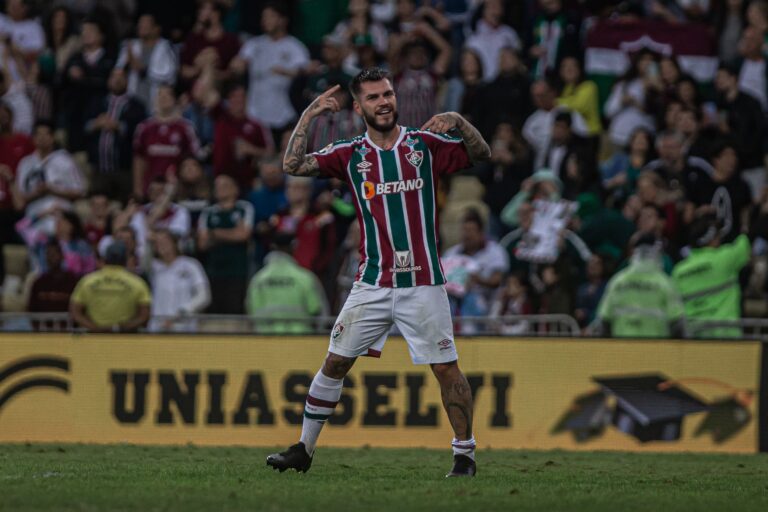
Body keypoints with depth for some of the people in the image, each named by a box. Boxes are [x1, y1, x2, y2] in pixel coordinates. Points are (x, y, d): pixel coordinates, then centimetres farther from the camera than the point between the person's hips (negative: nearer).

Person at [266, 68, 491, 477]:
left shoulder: (426, 145, 4)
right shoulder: (351, 155, 5)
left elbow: (481, 154, 1)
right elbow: (293, 165, -2)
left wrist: (458, 122, -16)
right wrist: (308, 116, -8)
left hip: (423, 283, -2)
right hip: (373, 285, 2)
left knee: (446, 368, -3)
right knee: (335, 363, 3)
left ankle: (465, 454, 8)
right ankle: (304, 449, 13)